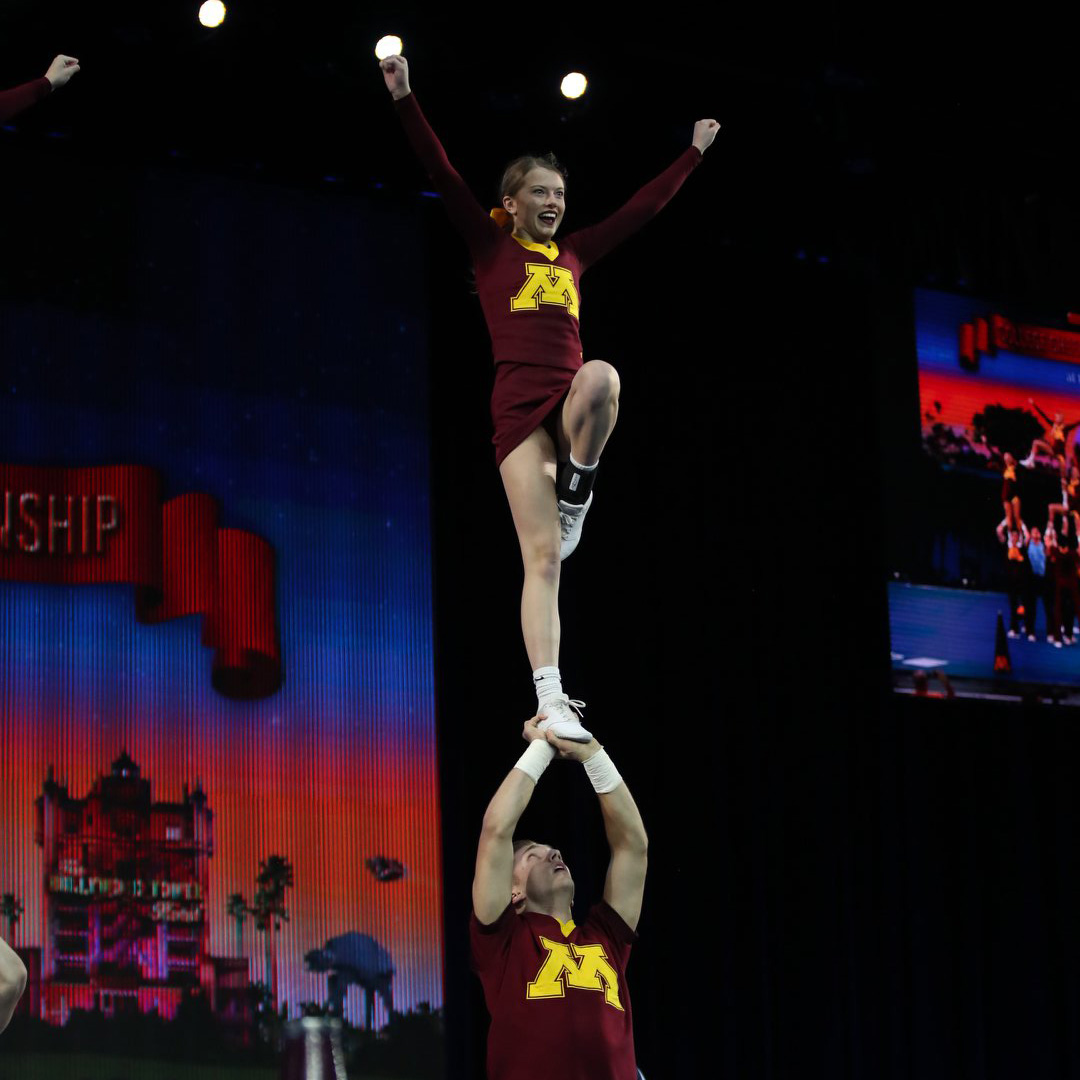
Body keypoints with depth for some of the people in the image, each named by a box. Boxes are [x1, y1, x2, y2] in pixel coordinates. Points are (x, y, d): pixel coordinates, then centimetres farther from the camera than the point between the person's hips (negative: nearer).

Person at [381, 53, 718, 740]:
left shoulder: (575, 254, 20)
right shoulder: (490, 246, 11)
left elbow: (644, 208, 28)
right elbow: (443, 175, 2)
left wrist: (696, 152, 34)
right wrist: (405, 100, -6)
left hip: (572, 401, 3)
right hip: (519, 407, -3)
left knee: (601, 375, -36)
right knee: (543, 557, -12)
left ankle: (577, 494, -11)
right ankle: (550, 700, -12)